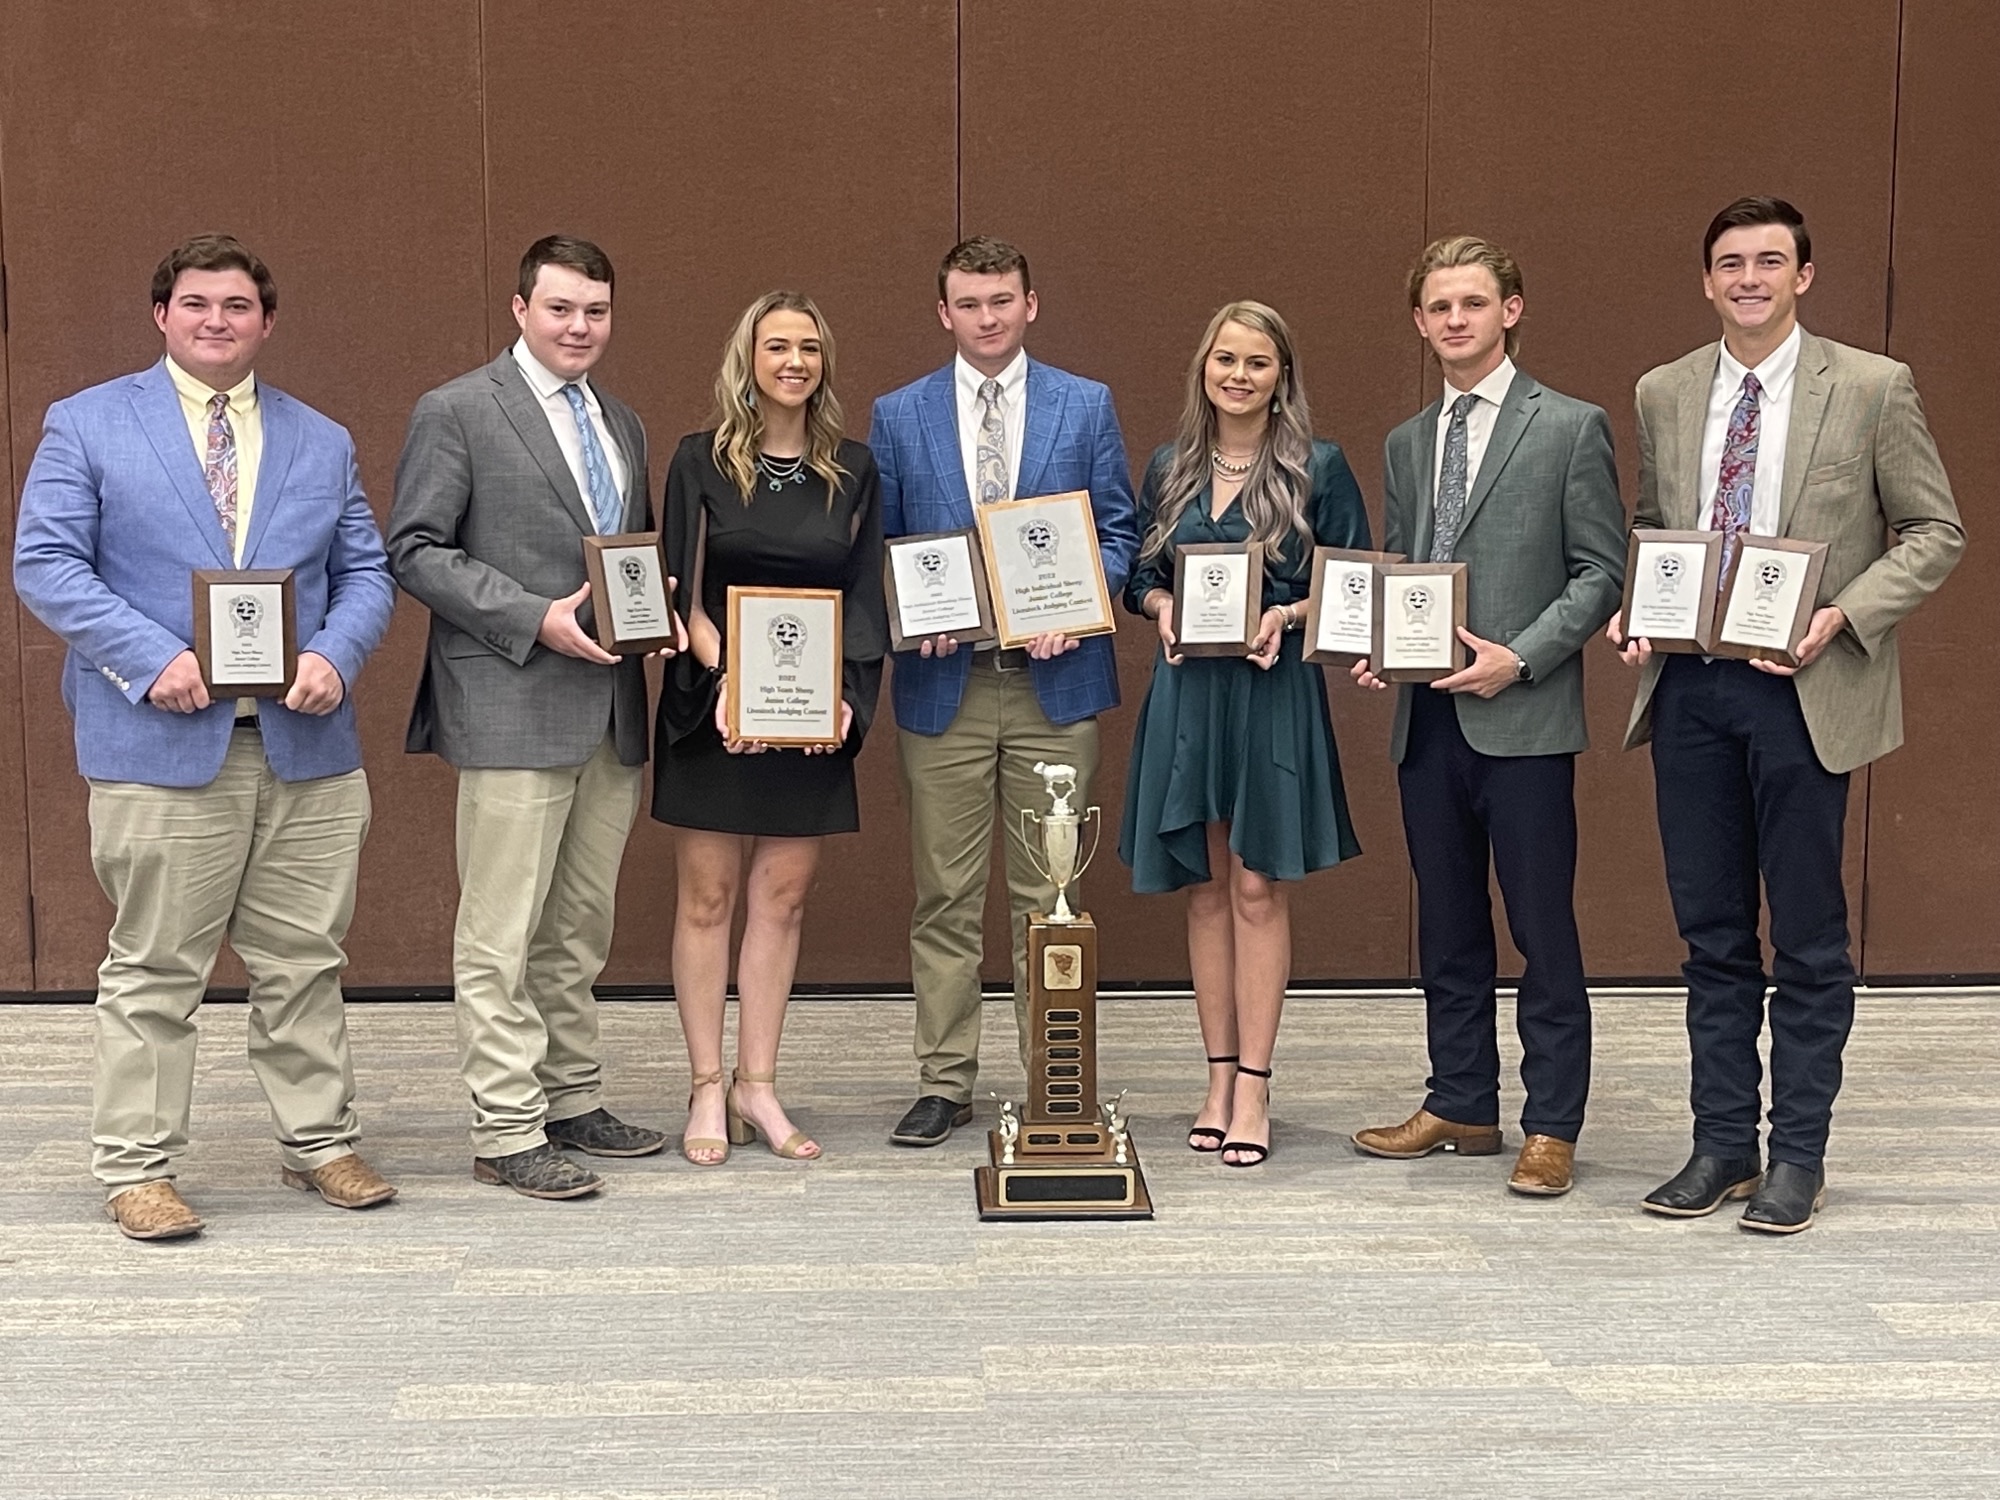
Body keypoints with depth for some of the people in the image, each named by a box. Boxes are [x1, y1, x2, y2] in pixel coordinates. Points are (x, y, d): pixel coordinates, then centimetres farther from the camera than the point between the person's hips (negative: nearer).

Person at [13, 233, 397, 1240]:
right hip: (161, 744, -3)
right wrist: (153, 659, -16)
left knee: (304, 964, 10)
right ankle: (136, 1169, 11)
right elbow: (44, 564, -4)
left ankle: (320, 1144, 22)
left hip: (306, 743, 4)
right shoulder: (88, 425, 4)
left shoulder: (321, 442, 15)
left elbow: (366, 572, 12)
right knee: (153, 971, 2)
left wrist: (335, 656, -9)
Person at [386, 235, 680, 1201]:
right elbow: (415, 550, -9)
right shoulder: (456, 413, -4)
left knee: (580, 929, 14)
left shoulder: (621, 424, 18)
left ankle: (572, 1103, 24)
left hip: (610, 712, 7)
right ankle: (506, 1133, 2)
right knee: (502, 936, -4)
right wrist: (536, 620, -18)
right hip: (511, 711, -7)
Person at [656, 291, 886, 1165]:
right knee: (707, 898, 2)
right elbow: (683, 594, -4)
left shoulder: (853, 472, 7)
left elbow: (864, 599, 6)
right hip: (713, 714, -2)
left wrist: (844, 697, -9)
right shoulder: (701, 462, -1)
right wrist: (726, 680, -19)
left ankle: (758, 1087, 14)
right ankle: (707, 1092, 9)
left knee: (781, 899, 6)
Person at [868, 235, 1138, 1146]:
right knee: (946, 897, 4)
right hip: (942, 684, 0)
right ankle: (943, 1082, 13)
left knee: (1047, 894, 5)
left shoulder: (1086, 407, 6)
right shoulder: (898, 417, 7)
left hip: (1054, 680, 0)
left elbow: (1118, 531, 6)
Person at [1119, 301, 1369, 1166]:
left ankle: (1254, 1087, 3)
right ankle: (1220, 1075, 17)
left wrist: (1288, 615, -16)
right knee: (1206, 888, 8)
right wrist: (1161, 606, -6)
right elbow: (1140, 575, 16)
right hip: (1187, 689, 4)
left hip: (1275, 691, -4)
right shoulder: (1170, 469, 9)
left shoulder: (1318, 468, -1)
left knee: (1258, 889, -3)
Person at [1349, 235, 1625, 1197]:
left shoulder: (1571, 428, -2)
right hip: (1429, 717, 6)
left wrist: (1520, 658, -16)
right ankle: (1461, 1107, 23)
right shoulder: (1406, 445, 16)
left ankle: (1552, 1127, 8)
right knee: (1447, 929, 12)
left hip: (1525, 716, -6)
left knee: (1544, 930, -1)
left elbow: (1601, 571, -5)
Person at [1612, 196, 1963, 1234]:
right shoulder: (1664, 394, 9)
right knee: (1712, 935, 10)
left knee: (1808, 942, 3)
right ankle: (1722, 1145, 20)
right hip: (1688, 689, 4)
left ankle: (1797, 1156, 13)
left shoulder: (1872, 388, -2)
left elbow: (1934, 532, 0)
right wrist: (1632, 611, 0)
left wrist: (1844, 616, -14)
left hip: (1804, 690, -4)